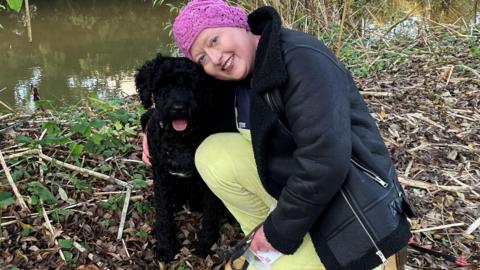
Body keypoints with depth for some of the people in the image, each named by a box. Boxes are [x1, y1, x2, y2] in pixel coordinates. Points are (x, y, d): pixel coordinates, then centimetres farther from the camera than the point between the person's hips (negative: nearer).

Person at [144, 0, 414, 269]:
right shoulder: (245, 75, 2)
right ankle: (263, 243, 8)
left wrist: (280, 232, -19)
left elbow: (326, 163, -31)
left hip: (350, 211, -8)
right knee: (212, 154, -3)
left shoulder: (302, 60, -24)